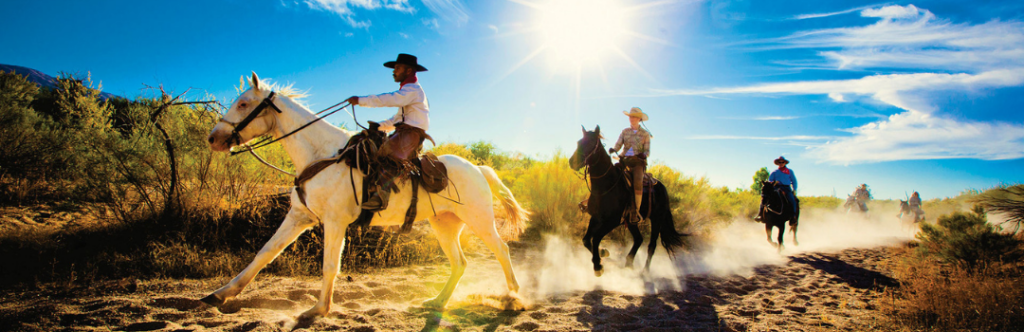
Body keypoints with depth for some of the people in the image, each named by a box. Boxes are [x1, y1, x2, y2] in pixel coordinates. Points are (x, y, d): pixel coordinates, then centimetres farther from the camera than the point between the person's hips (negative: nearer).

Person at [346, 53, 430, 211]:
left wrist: (361, 100, -18)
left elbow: (389, 99, -19)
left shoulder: (412, 89, -5)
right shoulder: (407, 91, 28)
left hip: (413, 132, -11)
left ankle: (380, 197, -47)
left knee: (390, 150, -34)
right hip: (403, 131, 11)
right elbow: (397, 118, 31)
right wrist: (379, 126, 19)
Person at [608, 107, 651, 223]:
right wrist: (613, 150, -19)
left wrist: (643, 155, -19)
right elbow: (618, 145, 4)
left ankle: (637, 212, -23)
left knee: (638, 182, -30)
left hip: (638, 162, -2)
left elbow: (647, 152, 5)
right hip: (624, 161, 2)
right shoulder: (625, 132, 15)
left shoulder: (645, 134, 9)